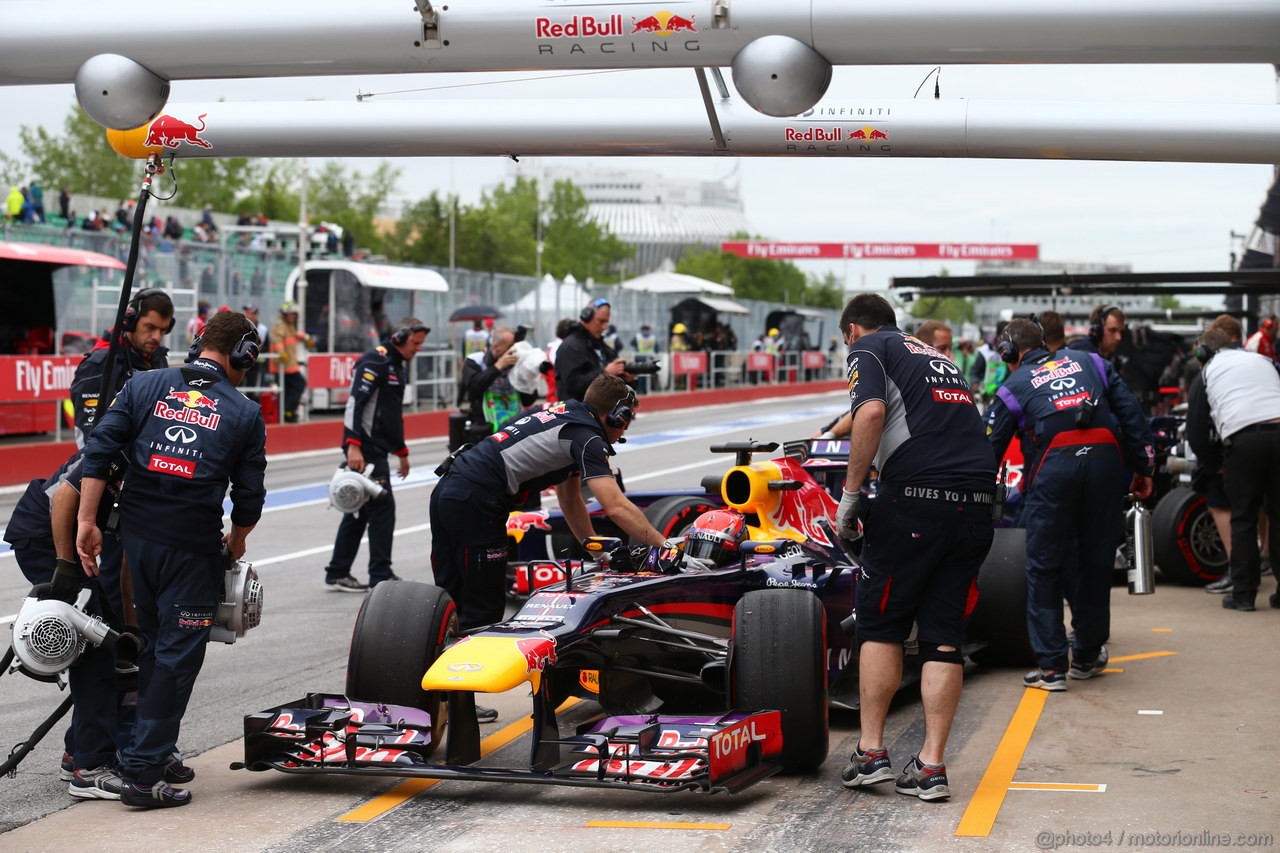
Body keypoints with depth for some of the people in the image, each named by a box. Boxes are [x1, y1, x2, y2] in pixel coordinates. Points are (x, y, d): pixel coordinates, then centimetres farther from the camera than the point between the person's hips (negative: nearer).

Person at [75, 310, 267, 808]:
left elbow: (99, 450, -4)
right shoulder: (244, 413, -1)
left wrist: (87, 521, -3)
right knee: (176, 658, 3)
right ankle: (142, 774, 0)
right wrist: (236, 541, 20)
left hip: (136, 536, 4)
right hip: (193, 547, -4)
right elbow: (249, 496, 1)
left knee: (154, 647, 20)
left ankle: (157, 752, 28)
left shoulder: (145, 385, 5)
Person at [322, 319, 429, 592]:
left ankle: (337, 574, 17)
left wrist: (401, 452, 31)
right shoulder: (375, 361, -13)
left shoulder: (399, 365, 18)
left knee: (359, 510, 12)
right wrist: (353, 445, -29)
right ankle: (381, 577, -2)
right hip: (364, 448, -10)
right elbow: (355, 401, -21)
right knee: (383, 507, -8)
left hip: (378, 449, 10)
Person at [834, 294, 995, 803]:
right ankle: (931, 766, 4)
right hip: (977, 502, 6)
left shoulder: (868, 348, 9)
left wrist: (850, 494, -6)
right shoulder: (935, 357, 29)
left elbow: (871, 414, -12)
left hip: (914, 497, -6)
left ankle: (871, 753, 8)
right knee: (944, 635, 7)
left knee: (880, 624, 8)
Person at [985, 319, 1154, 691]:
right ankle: (1087, 656, 26)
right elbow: (1130, 411, 16)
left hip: (1053, 467, -3)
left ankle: (1051, 666, 4)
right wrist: (1143, 467, 17)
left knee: (1045, 568, 6)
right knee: (1096, 562, 15)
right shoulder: (1090, 362, 25)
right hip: (1106, 460, 3)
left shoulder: (1014, 386, 18)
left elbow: (989, 449, 15)